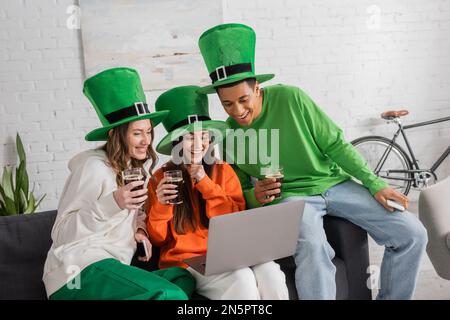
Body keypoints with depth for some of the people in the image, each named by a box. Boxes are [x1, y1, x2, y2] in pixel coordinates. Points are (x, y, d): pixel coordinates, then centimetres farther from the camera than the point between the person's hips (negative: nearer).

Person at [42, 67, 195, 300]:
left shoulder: (139, 167, 13)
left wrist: (140, 230, 1)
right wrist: (112, 204, -26)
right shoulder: (94, 166, -10)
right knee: (170, 295, -27)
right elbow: (60, 234, -12)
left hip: (115, 266, 7)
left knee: (184, 278, -19)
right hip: (79, 270, -7)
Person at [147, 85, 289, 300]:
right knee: (241, 279, -31)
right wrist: (161, 205, -14)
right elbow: (158, 239, 6)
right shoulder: (161, 178, 2)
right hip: (185, 261, -2)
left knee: (269, 272, -29)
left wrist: (204, 181, -8)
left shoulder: (223, 171, 7)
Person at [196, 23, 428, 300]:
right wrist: (254, 197, -15)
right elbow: (240, 192, 8)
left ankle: (391, 297, 12)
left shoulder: (290, 98, -11)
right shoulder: (227, 135, -4)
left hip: (334, 184, 2)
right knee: (313, 247, -37)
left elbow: (335, 145, -4)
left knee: (412, 234, -10)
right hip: (288, 196, -1)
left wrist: (375, 184, -8)